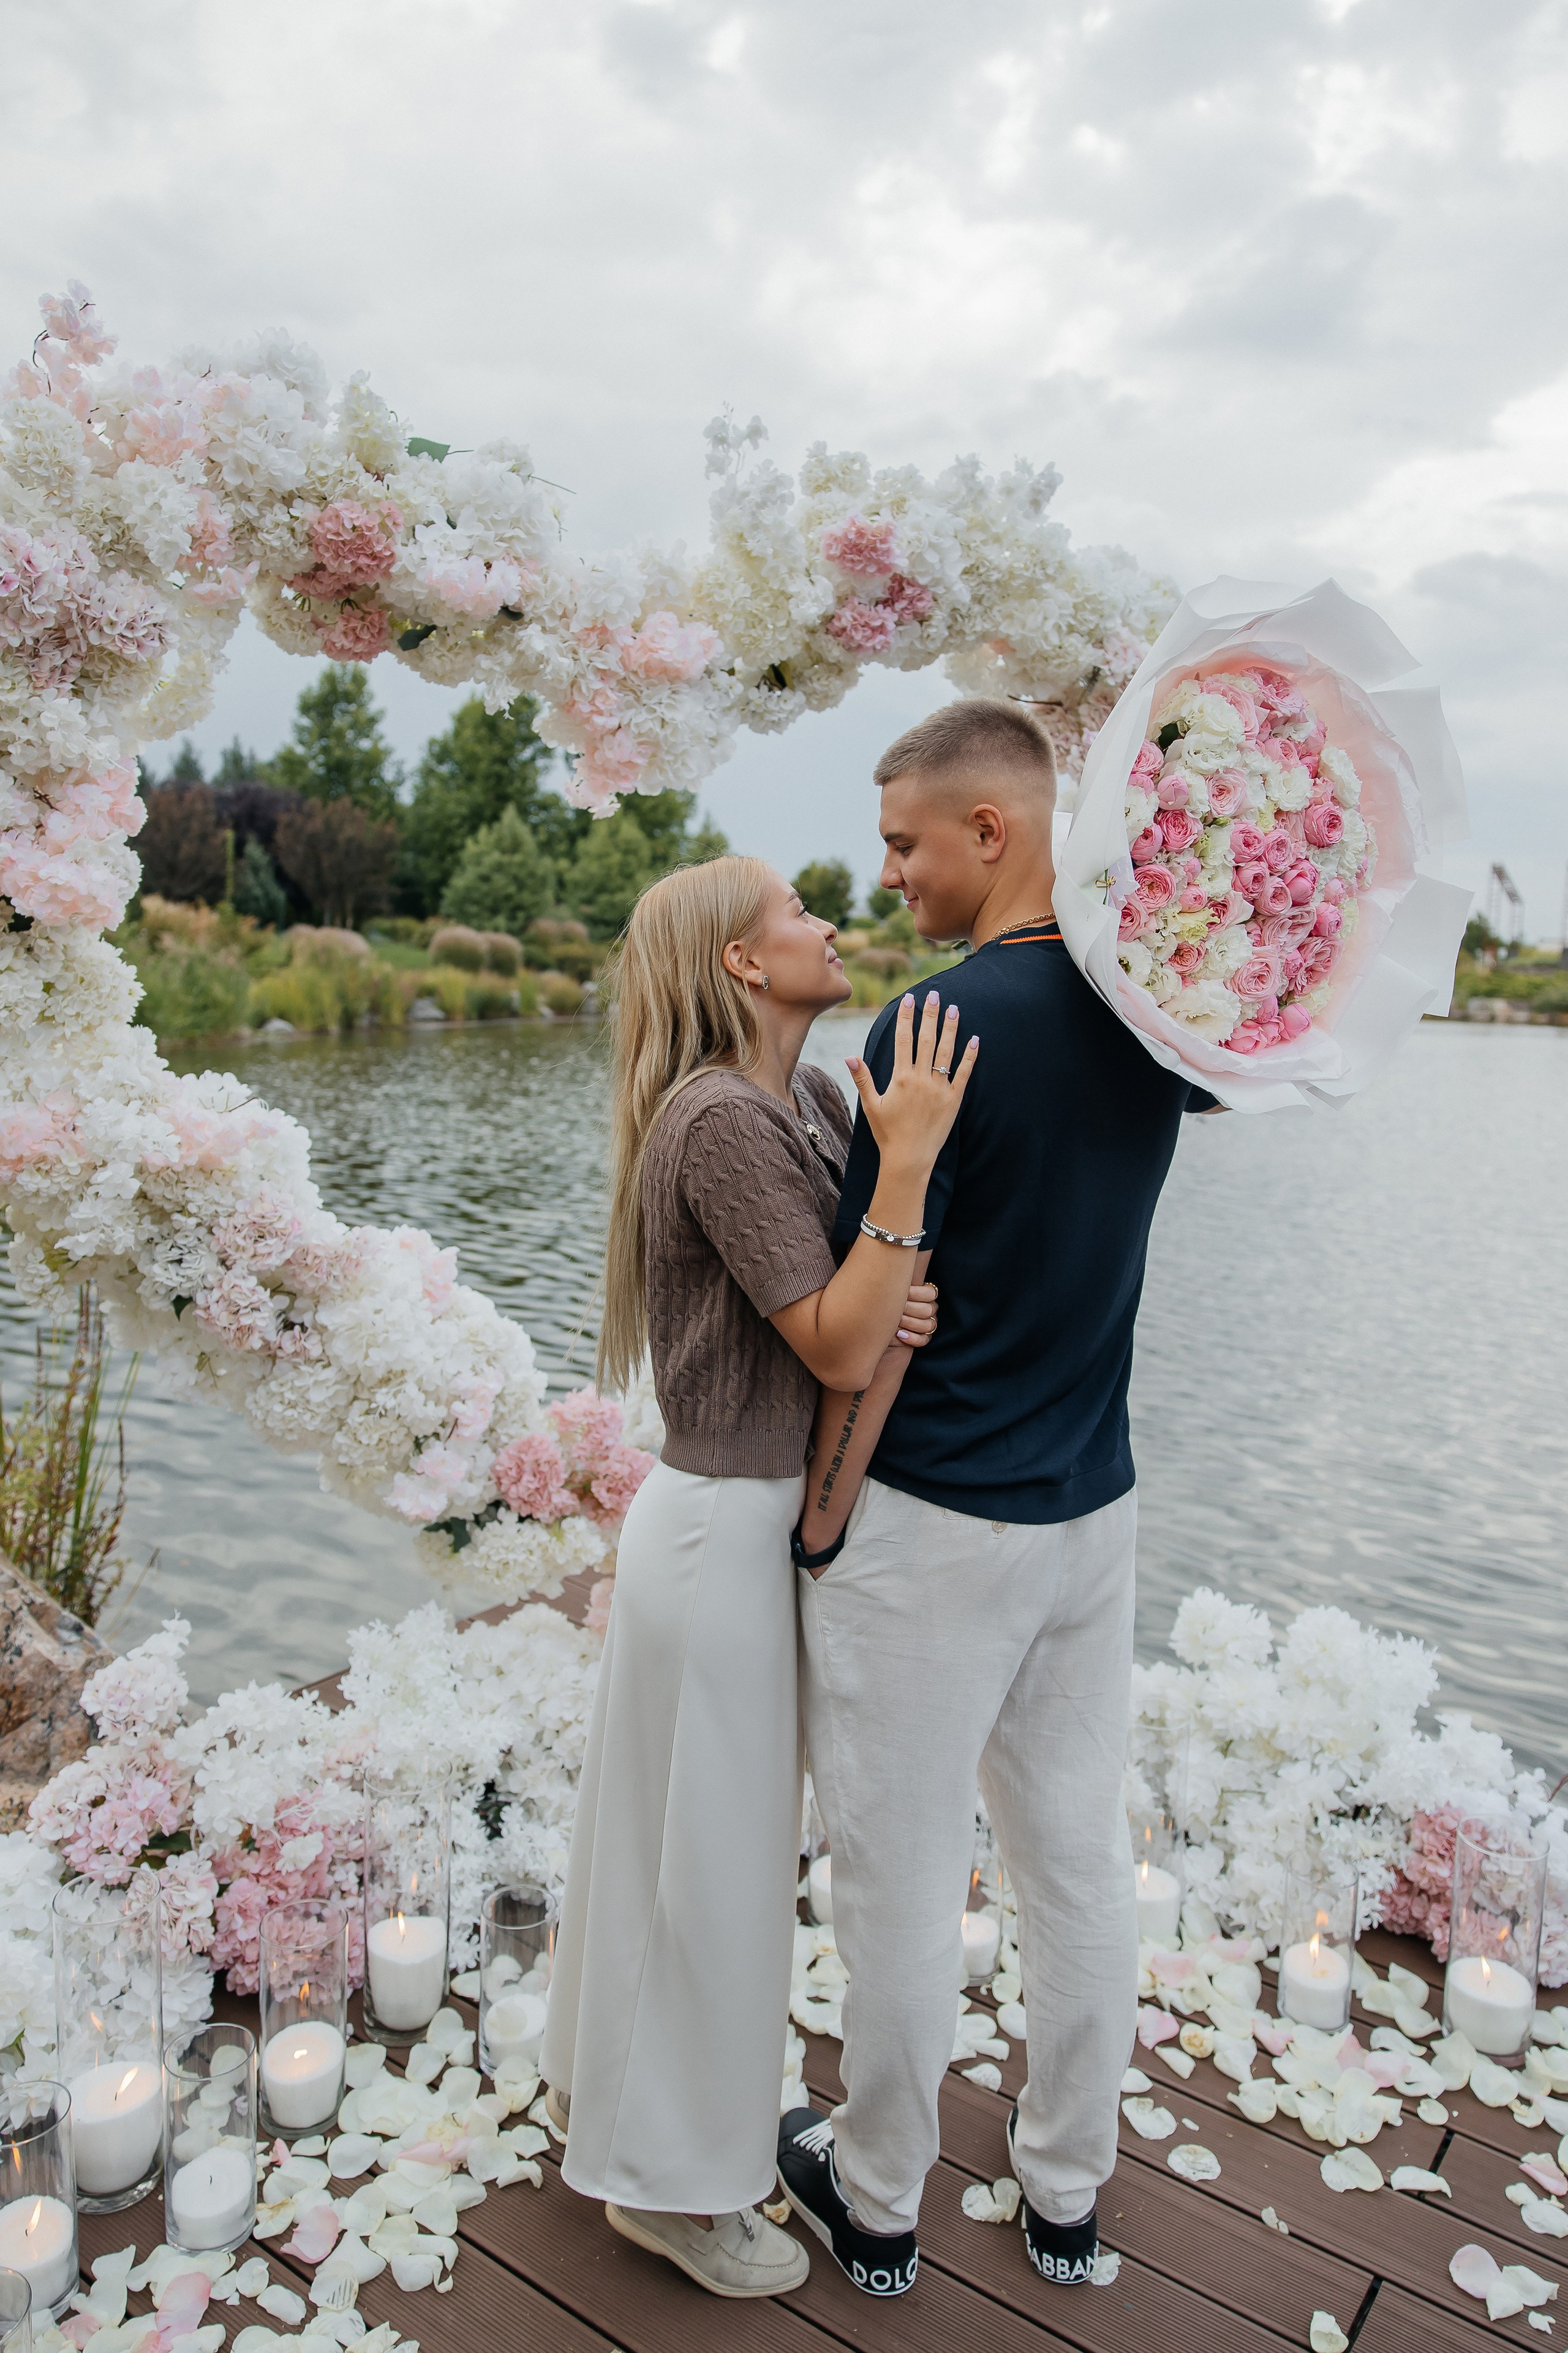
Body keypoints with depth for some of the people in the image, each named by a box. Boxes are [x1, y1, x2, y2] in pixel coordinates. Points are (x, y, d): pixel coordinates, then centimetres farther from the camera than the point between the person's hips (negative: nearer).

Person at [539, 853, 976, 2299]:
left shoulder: (816, 1100, 4)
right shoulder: (721, 1123, -23)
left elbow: (863, 1317, 8)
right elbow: (836, 1353, -24)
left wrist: (902, 1309, -14)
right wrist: (910, 1158, -28)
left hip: (773, 1515, 9)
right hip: (725, 1528, -9)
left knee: (668, 1828, 25)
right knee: (708, 1853, 10)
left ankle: (604, 2080, 49)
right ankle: (669, 2176, 35)